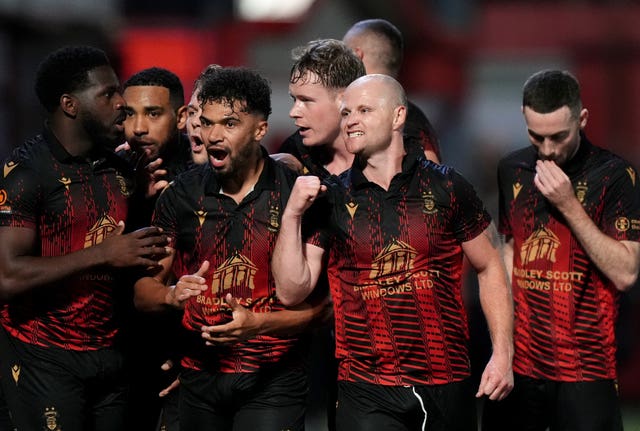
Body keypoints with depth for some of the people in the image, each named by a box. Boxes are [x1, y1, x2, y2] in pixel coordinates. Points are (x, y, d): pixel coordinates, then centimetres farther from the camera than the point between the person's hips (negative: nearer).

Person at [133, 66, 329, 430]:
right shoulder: (181, 195, 2)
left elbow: (322, 300, -8)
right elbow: (143, 289, 7)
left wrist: (259, 323, -24)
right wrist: (172, 295, -15)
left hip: (271, 382, -3)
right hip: (199, 377, 4)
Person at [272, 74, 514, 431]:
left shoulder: (445, 187, 2)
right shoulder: (330, 200, 4)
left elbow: (490, 267, 7)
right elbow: (292, 291, 1)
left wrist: (503, 354, -1)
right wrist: (292, 216, -9)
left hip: (448, 387, 0)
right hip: (368, 393, 0)